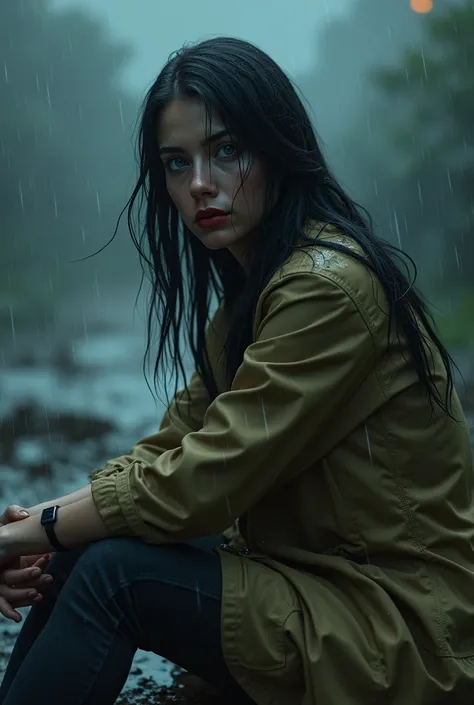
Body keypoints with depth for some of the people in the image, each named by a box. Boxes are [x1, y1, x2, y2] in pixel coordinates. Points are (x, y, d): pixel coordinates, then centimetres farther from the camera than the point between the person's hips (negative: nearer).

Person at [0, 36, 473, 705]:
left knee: (112, 572, -19)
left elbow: (201, 483, -23)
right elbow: (174, 442, 7)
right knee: (85, 545, -3)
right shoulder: (248, 289, 10)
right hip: (320, 579, 9)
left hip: (402, 626, -8)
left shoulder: (329, 286, -22)